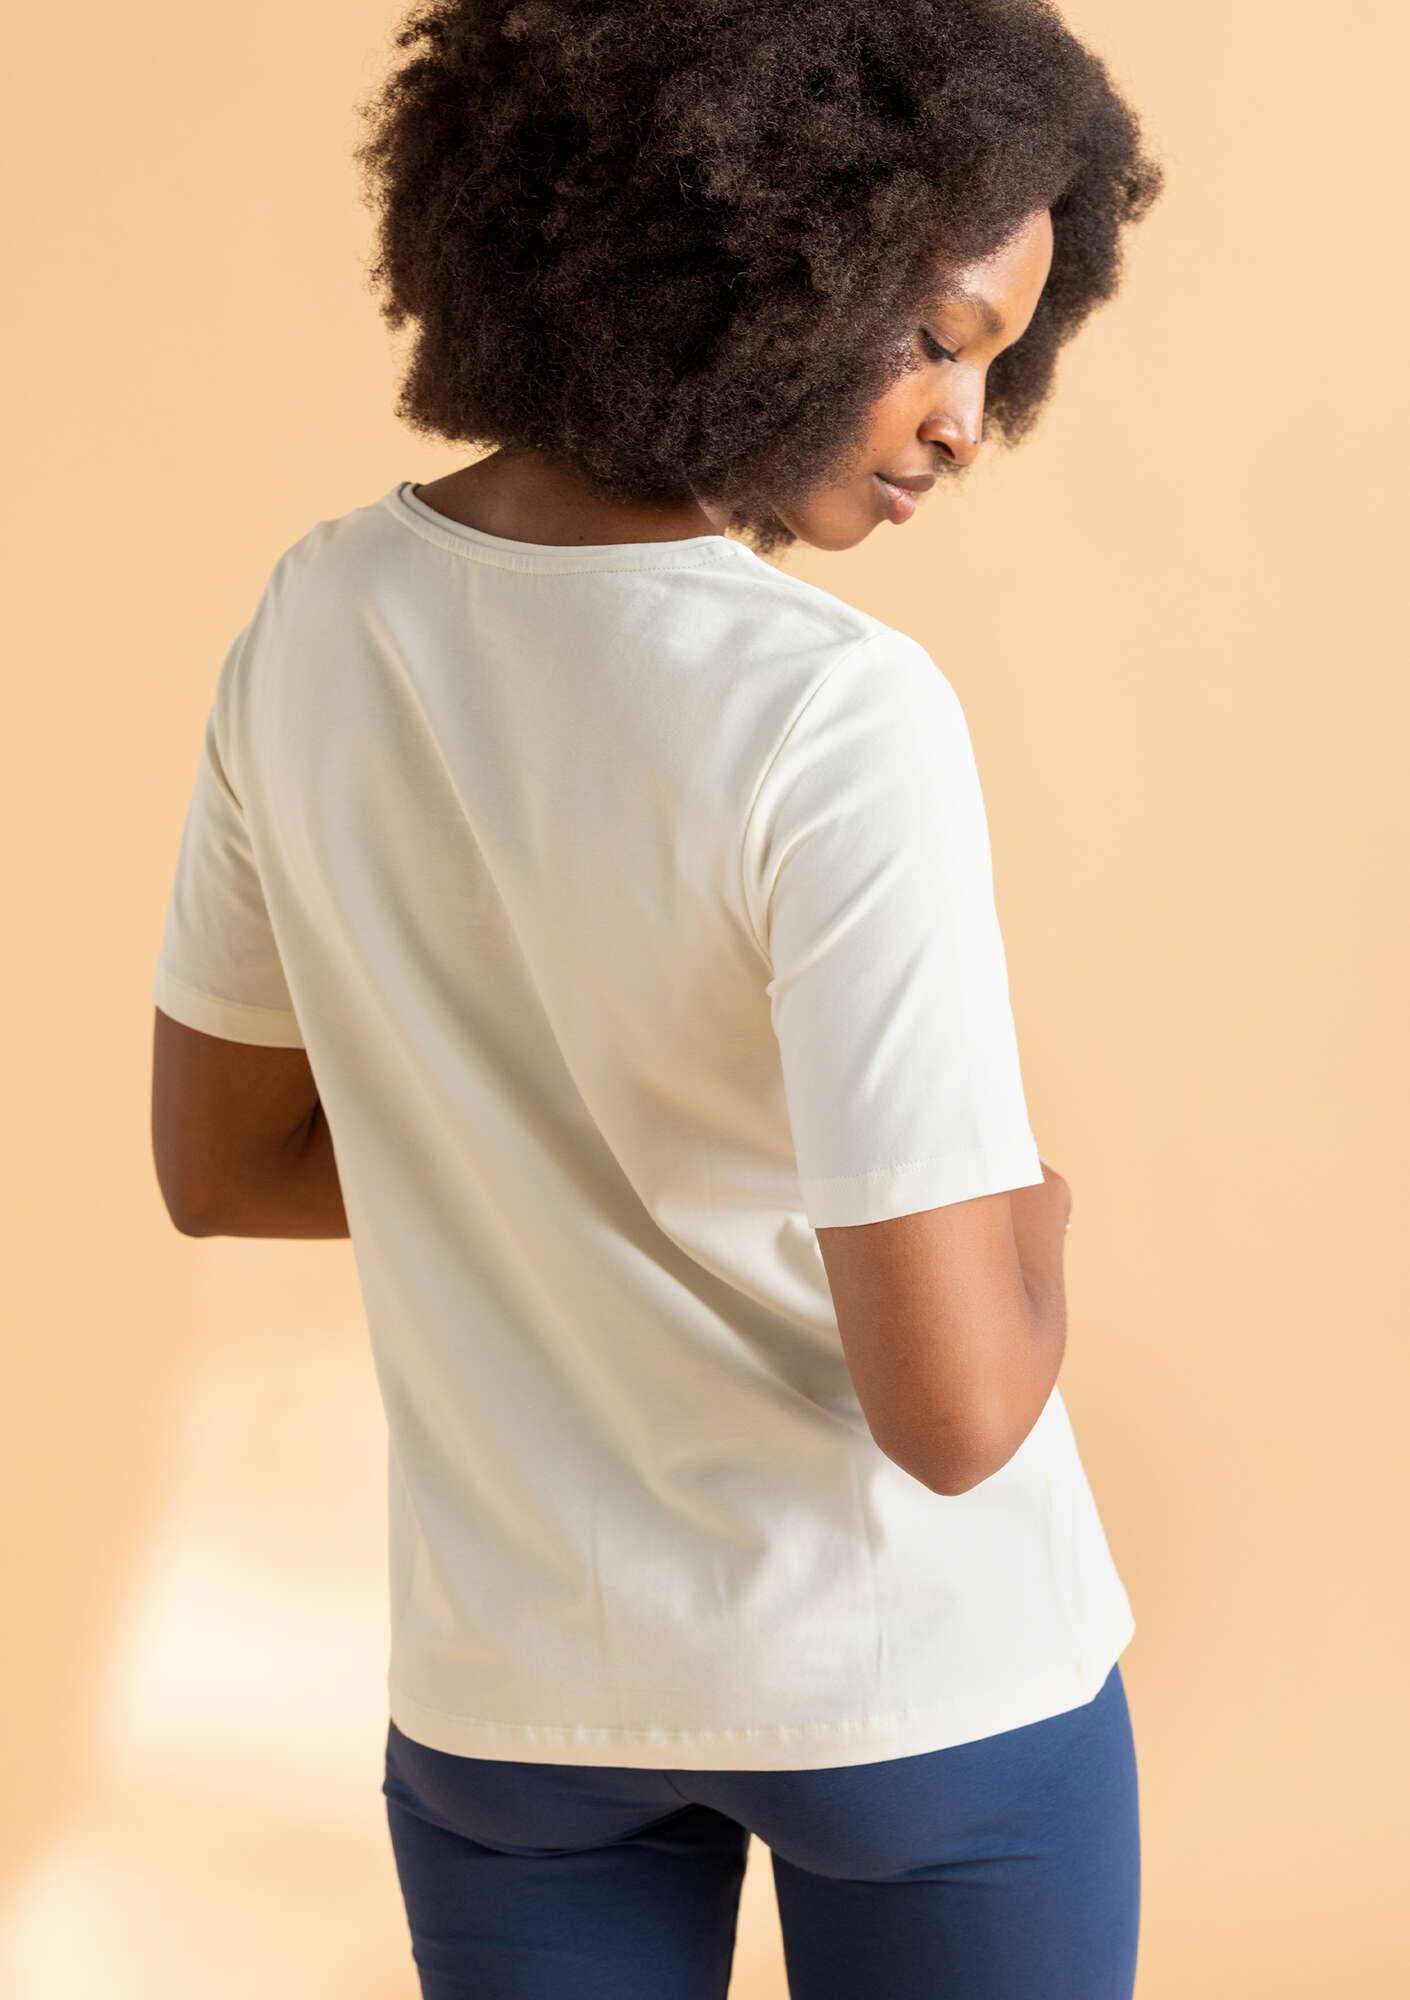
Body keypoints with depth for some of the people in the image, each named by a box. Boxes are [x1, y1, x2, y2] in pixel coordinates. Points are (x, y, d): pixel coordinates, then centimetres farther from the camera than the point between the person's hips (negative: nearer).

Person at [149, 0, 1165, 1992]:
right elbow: (954, 1403, -27)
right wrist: (1027, 1214, -6)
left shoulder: (317, 624, -8)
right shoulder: (839, 721, -27)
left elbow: (219, 1160, 5)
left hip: (511, 1680, 5)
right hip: (912, 1672, -4)